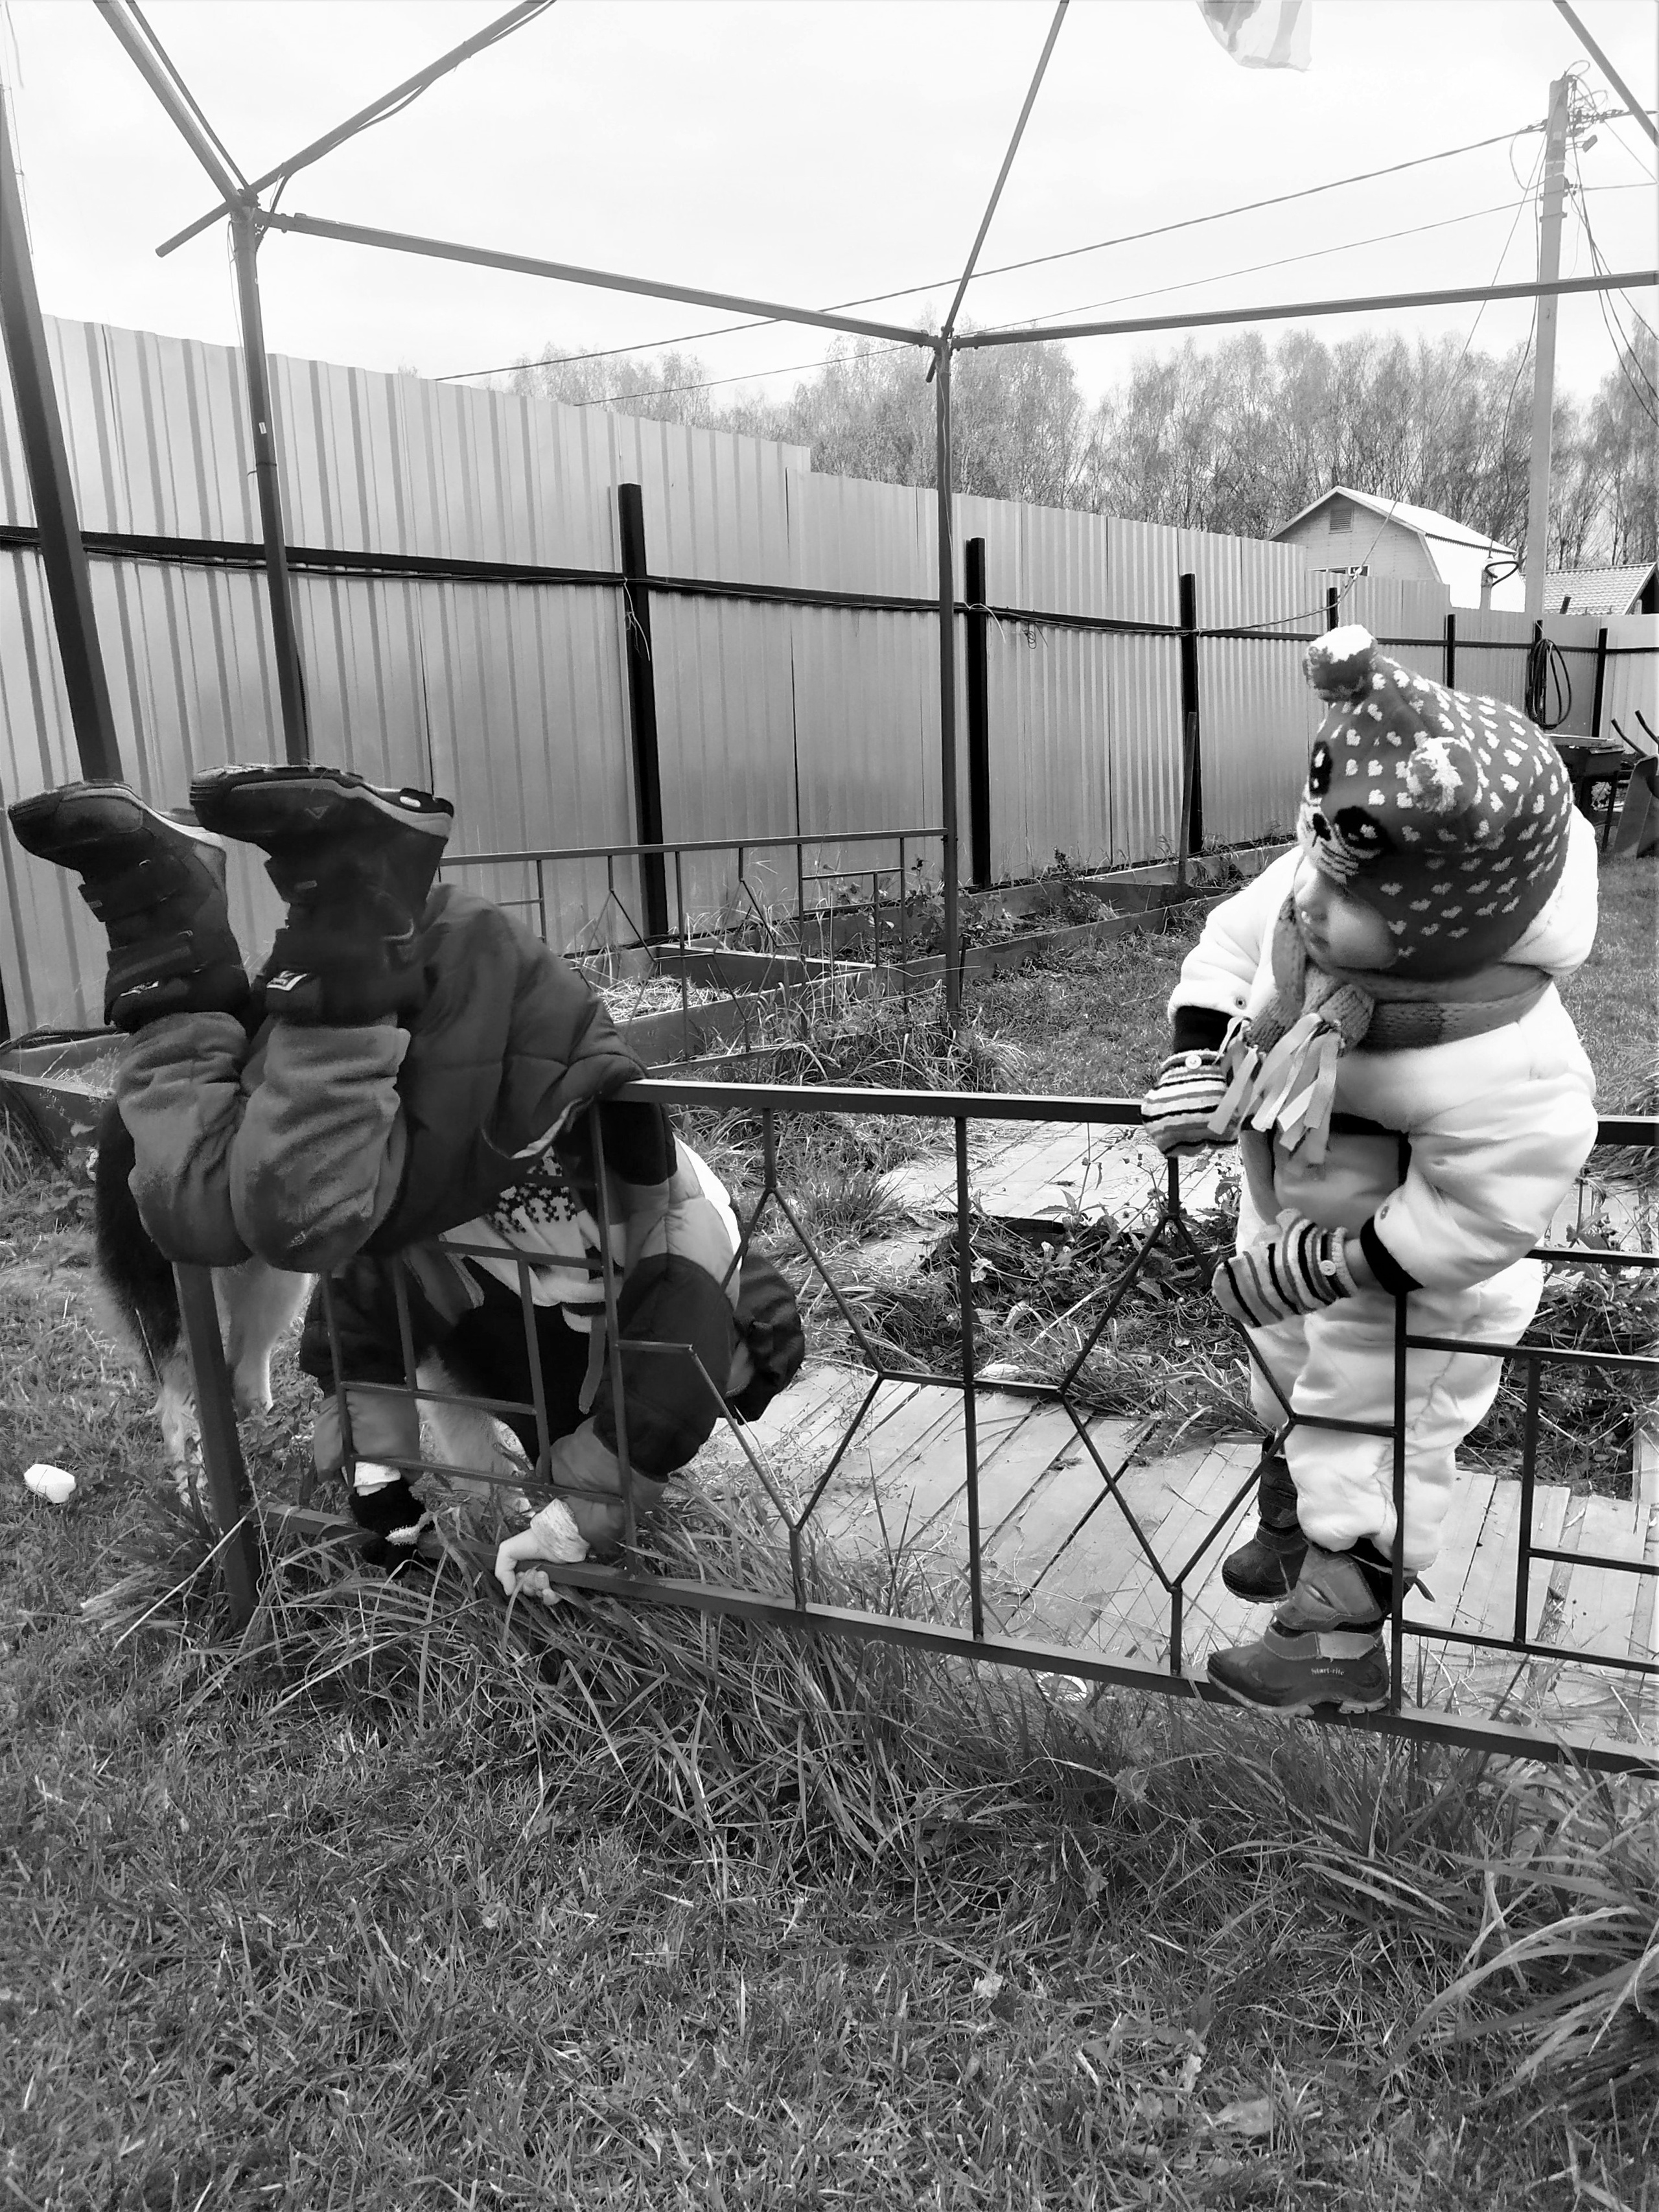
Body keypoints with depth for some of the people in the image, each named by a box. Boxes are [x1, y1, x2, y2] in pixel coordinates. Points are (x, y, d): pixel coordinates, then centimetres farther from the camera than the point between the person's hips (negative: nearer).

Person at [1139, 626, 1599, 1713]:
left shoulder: (1507, 1073, -43)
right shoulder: (1313, 895, -26)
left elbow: (1478, 1220, -31)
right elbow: (1233, 940, -6)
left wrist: (1322, 1265, -27)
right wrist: (1194, 1058, -17)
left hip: (1413, 1288, -7)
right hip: (1294, 1215, 8)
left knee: (1365, 1441, 11)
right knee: (1289, 1383, 30)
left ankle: (1338, 1639, 36)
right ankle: (1289, 1531, 59)